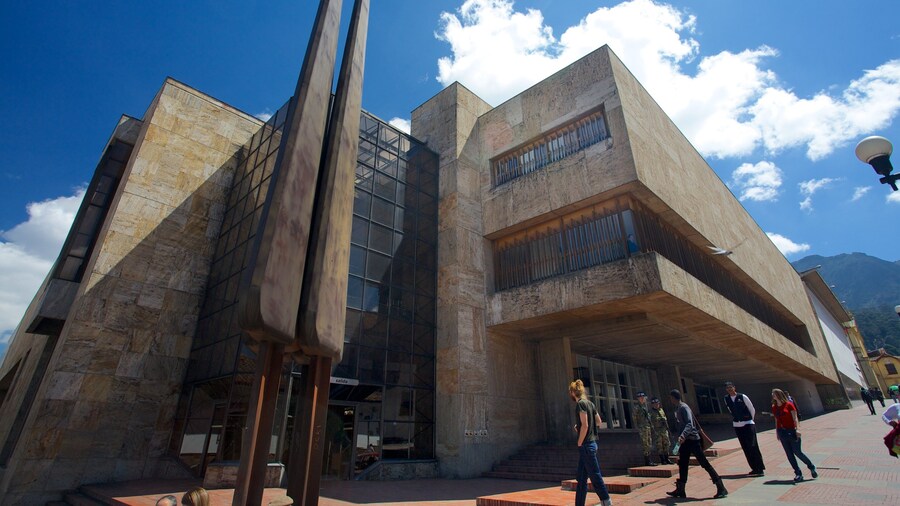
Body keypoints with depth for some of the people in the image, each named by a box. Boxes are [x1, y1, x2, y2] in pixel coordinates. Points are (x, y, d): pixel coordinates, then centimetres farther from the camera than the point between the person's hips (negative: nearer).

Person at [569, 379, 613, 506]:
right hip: (591, 443, 9)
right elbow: (598, 421, 17)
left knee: (595, 475, 0)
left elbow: (585, 425, -21)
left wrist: (579, 443, -13)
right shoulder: (589, 403, 10)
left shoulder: (581, 403, -15)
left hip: (586, 445, -9)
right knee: (581, 478, 13)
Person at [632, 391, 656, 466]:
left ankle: (649, 460, 18)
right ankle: (647, 461, -4)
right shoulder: (636, 407, -6)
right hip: (642, 428, -8)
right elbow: (634, 418, -8)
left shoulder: (646, 407, 16)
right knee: (645, 444, -9)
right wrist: (637, 429, -13)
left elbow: (649, 417, 21)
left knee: (650, 445, 10)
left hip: (649, 427, 8)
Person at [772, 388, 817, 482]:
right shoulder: (774, 407, 7)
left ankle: (812, 468, 25)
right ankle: (798, 474, 12)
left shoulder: (789, 405, -7)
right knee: (789, 454, 4)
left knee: (797, 452, -1)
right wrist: (777, 431, 13)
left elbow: (795, 418, -8)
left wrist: (797, 429, -18)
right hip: (782, 432, 5)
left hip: (791, 431, -5)